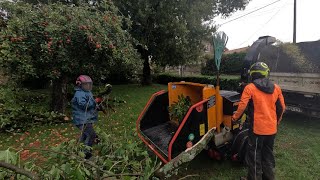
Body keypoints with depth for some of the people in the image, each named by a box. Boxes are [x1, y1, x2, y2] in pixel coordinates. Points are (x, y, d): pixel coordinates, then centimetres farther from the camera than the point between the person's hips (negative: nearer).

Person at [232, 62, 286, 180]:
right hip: (272, 128, 6)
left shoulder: (250, 88, -13)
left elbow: (242, 107, -16)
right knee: (268, 155, 21)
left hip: (257, 128, -6)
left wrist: (235, 117, 1)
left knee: (254, 156, 9)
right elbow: (282, 108, 9)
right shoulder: (276, 88, 3)